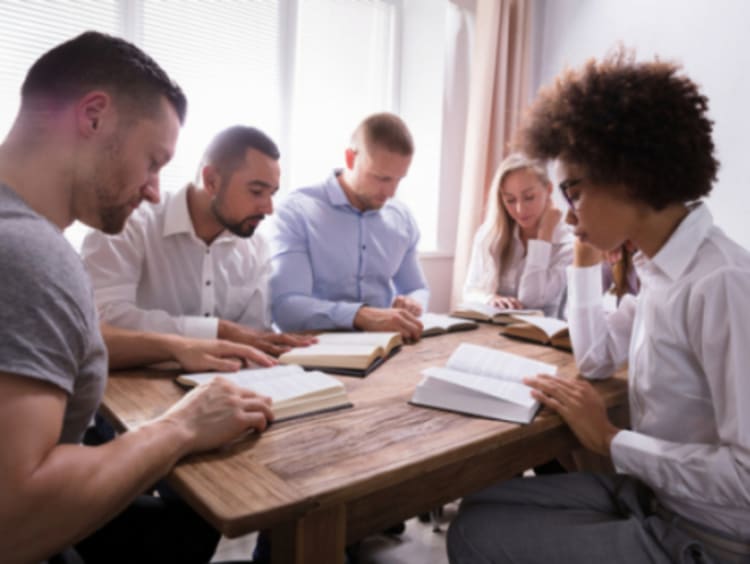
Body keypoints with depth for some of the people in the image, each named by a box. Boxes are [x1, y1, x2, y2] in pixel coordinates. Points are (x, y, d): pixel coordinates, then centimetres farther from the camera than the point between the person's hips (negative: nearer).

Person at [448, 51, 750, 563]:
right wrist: (586, 258, 7)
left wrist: (611, 440, -18)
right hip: (650, 495, 8)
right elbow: (597, 357, 12)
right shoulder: (663, 266, 2)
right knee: (478, 510, 7)